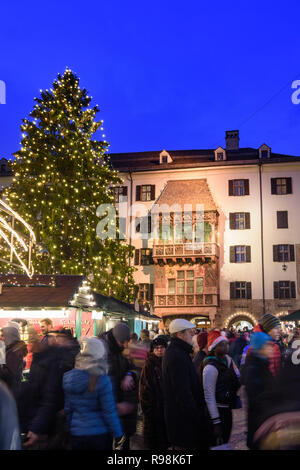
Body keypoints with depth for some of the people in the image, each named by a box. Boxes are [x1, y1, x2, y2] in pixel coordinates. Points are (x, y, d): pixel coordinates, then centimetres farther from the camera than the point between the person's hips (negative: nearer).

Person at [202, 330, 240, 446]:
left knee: (225, 442, 18)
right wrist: (216, 422, -21)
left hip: (227, 409, 8)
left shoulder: (228, 359, 5)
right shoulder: (210, 367, -19)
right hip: (217, 410, -8)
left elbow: (237, 378, 18)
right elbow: (209, 396, -20)